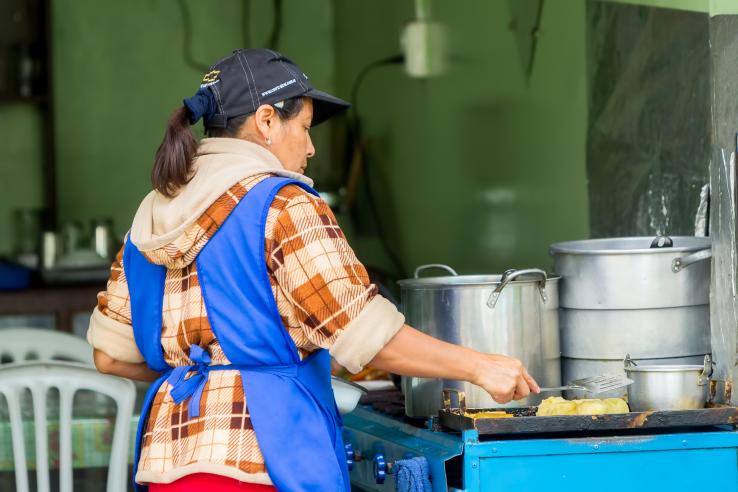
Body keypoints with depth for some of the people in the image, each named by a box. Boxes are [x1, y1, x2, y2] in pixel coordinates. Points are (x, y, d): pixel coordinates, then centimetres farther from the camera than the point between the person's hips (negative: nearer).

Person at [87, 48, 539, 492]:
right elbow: (367, 334, -12)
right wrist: (478, 367, -4)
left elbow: (110, 354, 13)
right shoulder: (284, 207, -7)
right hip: (258, 455, -7)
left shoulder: (154, 217, 13)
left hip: (168, 452, 7)